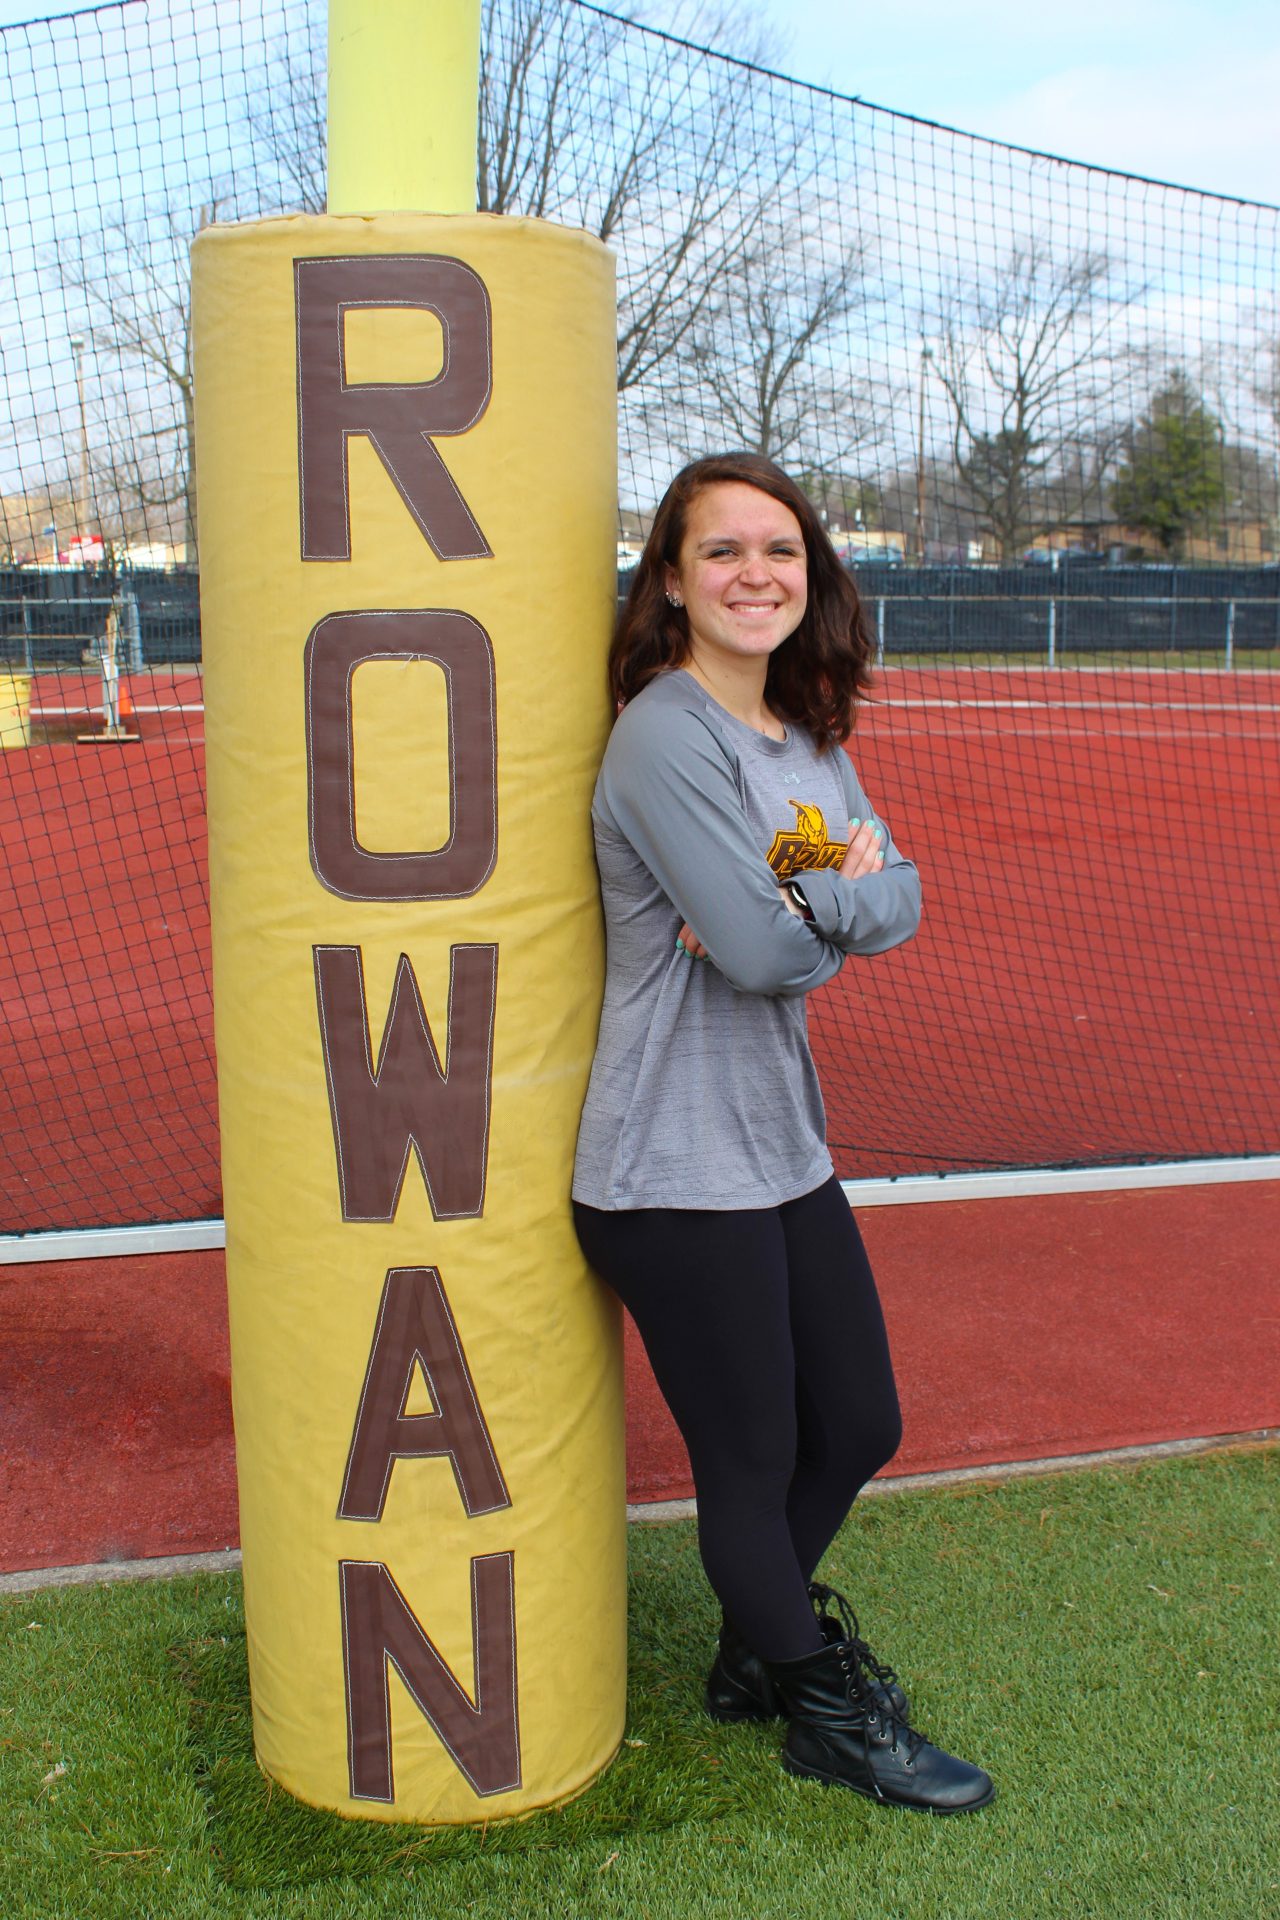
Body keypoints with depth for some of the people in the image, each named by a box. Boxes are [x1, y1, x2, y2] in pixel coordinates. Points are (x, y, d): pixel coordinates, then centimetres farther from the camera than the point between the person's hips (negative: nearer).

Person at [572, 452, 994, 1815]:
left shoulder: (806, 732, 9)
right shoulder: (665, 738, -18)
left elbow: (900, 896, 0)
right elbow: (759, 950, -24)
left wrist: (800, 904, -18)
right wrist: (843, 900, -6)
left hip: (784, 1147, 9)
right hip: (676, 1174, -9)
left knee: (859, 1426, 20)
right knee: (751, 1464, 10)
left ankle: (762, 1641, 45)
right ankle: (825, 1714, 34)